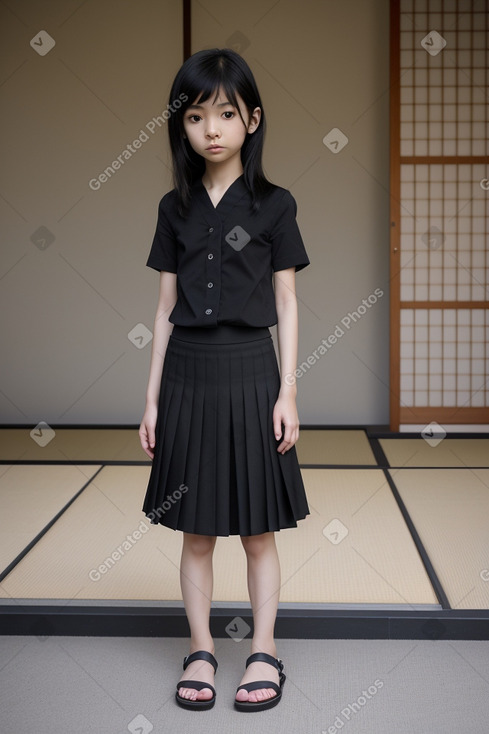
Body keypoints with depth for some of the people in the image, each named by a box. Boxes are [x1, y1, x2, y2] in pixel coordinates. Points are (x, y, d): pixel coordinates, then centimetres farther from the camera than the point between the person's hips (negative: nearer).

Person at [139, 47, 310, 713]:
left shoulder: (274, 205, -1)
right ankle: (201, 651, 22)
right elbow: (167, 308, 8)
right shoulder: (175, 208, 7)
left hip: (250, 371, -2)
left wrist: (287, 391, -6)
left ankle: (264, 651, 19)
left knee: (258, 528, 6)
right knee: (196, 529, 9)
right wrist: (152, 397, 6)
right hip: (188, 373, 3)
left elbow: (286, 304, 0)